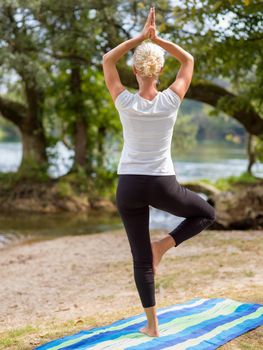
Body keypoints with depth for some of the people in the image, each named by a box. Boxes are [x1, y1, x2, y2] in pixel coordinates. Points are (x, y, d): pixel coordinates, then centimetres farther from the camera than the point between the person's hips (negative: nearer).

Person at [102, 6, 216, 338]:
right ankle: (163, 244, 5)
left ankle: (152, 324, 16)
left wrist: (141, 36, 3)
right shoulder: (171, 100, -7)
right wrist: (157, 38, 5)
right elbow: (189, 60, 9)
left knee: (141, 260, 12)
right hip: (163, 186, -1)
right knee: (206, 213, 27)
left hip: (129, 186, 1)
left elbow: (107, 60, 8)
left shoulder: (125, 102, -8)